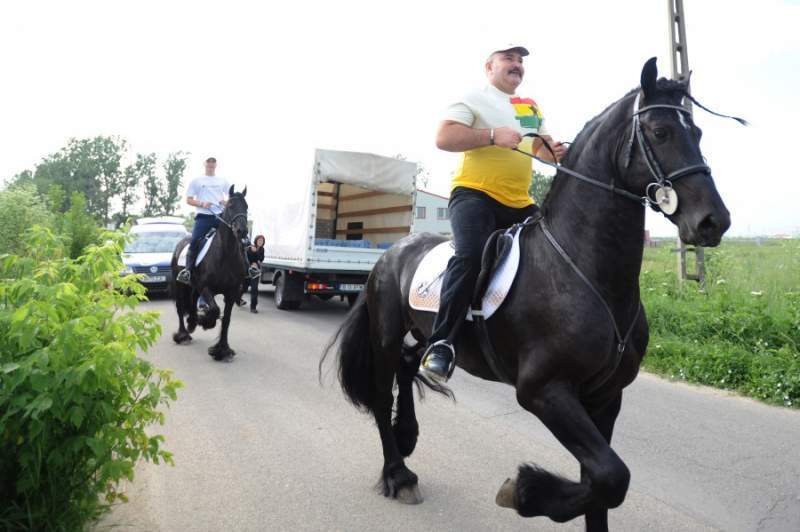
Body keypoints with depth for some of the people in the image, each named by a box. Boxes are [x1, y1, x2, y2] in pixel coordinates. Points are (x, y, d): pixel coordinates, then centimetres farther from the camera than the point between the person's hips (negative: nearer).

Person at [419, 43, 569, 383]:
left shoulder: (532, 108, 23)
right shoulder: (474, 99, 2)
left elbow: (541, 147, 30)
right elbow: (443, 138, -11)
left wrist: (555, 152, 5)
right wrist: (493, 135, -19)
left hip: (520, 203, 8)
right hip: (475, 194, -7)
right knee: (471, 254, -32)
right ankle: (441, 345, -28)